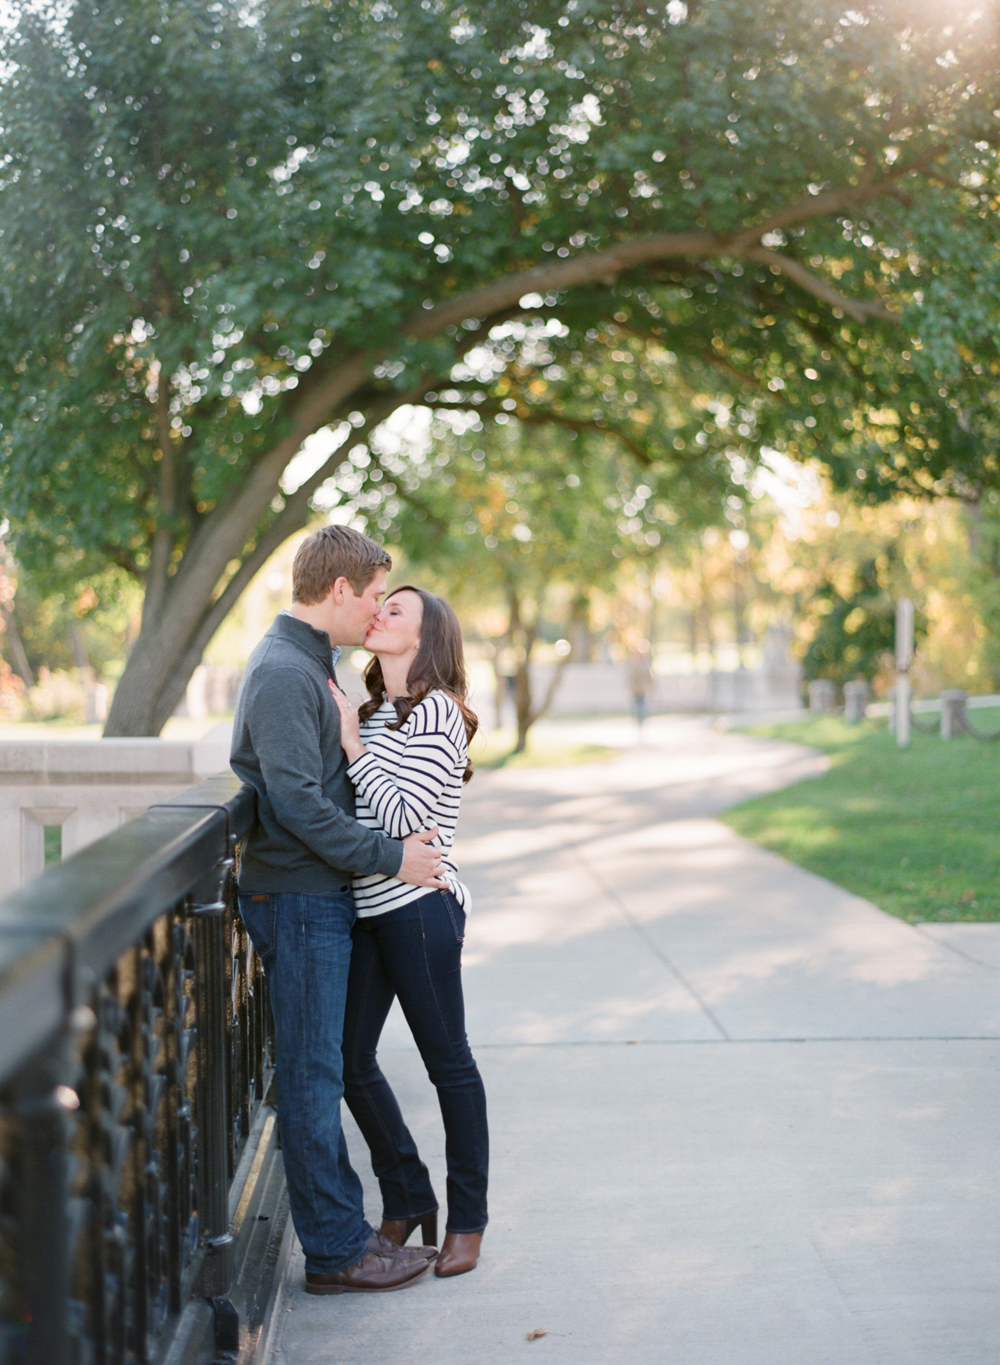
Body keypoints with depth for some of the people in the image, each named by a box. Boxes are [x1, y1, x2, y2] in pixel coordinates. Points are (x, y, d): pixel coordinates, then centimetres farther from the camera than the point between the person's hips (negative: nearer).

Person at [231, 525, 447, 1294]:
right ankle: (336, 1251, 7)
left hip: (322, 896, 10)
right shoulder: (283, 672, -17)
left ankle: (343, 1231, 24)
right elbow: (297, 802, -23)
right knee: (313, 1076, -2)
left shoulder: (313, 666, 16)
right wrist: (391, 857, -18)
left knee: (323, 1071, 14)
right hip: (299, 899, -10)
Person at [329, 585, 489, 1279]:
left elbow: (404, 818, -19)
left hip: (419, 908, -8)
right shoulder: (374, 710, 15)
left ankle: (467, 1218, 19)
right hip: (366, 907, 8)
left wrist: (352, 742, -15)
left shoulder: (436, 712, -10)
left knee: (448, 1062, 4)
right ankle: (407, 1200, 27)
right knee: (350, 1059, 9)